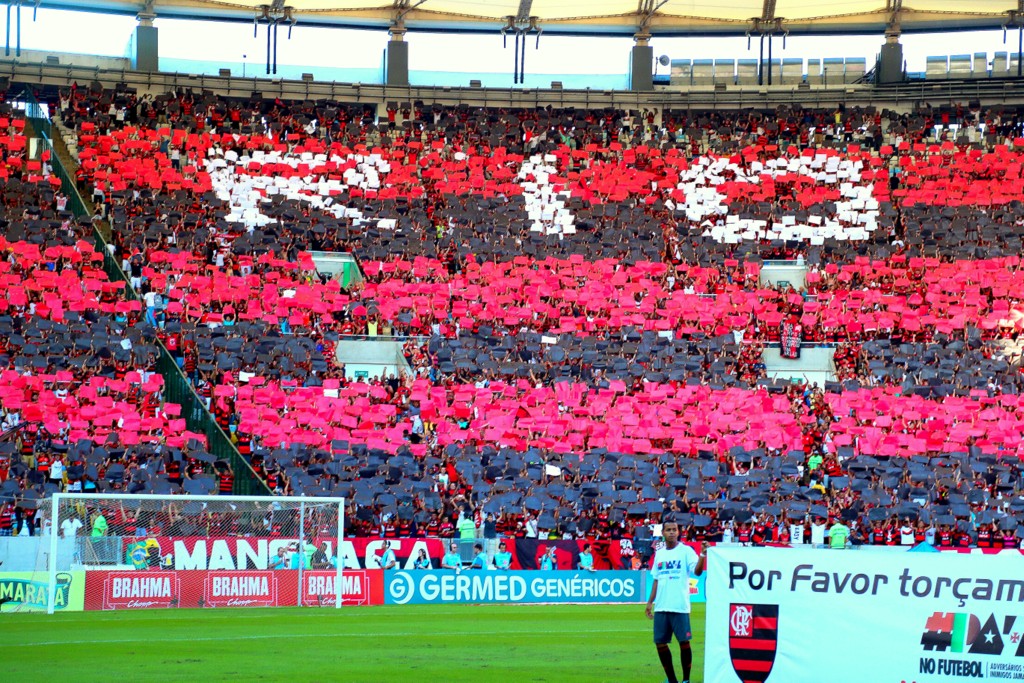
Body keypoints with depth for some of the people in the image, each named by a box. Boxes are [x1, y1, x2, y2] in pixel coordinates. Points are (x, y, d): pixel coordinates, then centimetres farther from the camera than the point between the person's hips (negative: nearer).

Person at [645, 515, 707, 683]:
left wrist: (703, 555, -33)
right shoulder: (659, 554, 12)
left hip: (680, 606, -5)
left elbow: (697, 571, -17)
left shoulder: (686, 551, -3)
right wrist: (650, 602, 13)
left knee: (684, 641, -4)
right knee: (660, 643, 6)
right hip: (661, 607, 5)